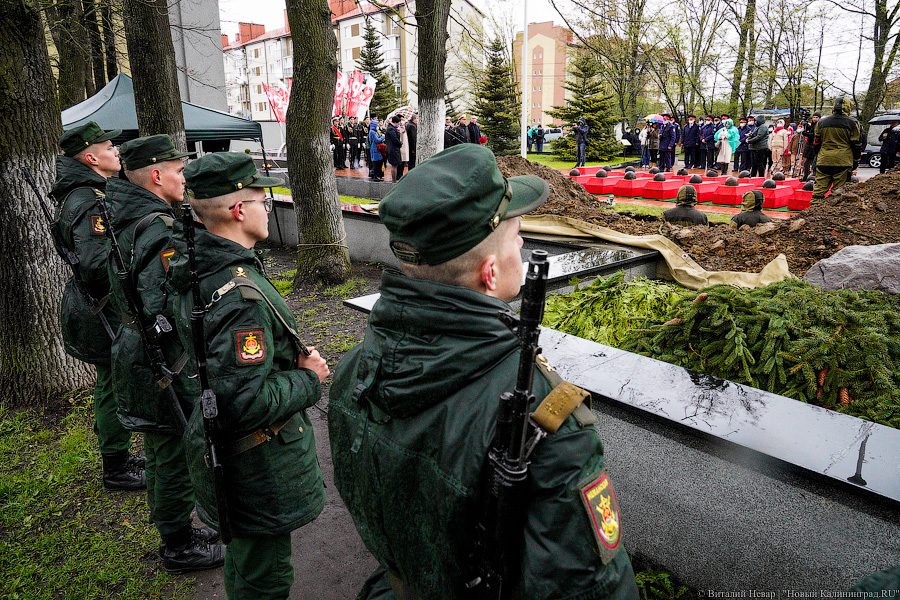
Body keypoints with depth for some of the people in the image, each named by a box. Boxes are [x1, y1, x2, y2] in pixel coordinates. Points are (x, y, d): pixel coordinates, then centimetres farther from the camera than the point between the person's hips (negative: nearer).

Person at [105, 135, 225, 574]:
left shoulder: (126, 221, 7)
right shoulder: (161, 232, -24)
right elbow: (164, 310, -32)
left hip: (135, 351, 10)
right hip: (163, 365, -10)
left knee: (160, 452, 23)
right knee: (177, 459, 7)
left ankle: (173, 531, 43)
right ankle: (180, 550, 26)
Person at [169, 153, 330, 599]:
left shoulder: (193, 266, -1)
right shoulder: (241, 296, -32)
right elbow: (247, 404, -34)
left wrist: (294, 357, 2)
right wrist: (308, 378, -17)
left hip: (216, 441, 10)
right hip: (258, 467, -9)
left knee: (243, 555, 32)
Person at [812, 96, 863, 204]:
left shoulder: (821, 123, 9)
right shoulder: (853, 123, -1)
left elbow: (816, 143, 15)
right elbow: (856, 145, 1)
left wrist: (817, 159, 25)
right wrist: (856, 161, 11)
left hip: (823, 162, 3)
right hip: (843, 163, -3)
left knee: (819, 189, 5)